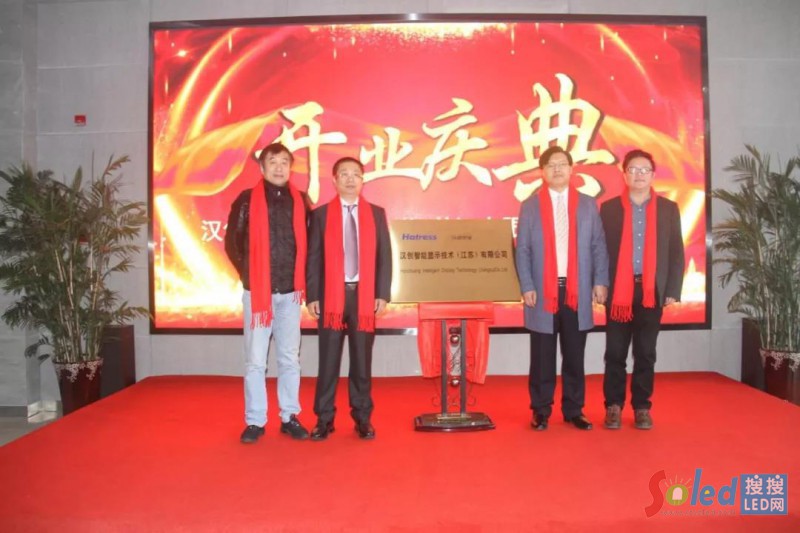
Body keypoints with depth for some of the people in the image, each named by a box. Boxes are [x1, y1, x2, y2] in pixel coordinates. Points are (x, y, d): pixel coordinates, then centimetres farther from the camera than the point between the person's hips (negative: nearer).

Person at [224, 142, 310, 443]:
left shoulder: (300, 201, 7)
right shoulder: (247, 200, 1)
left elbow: (309, 241, 13)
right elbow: (232, 241, 4)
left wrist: (302, 277, 6)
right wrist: (246, 272, 0)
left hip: (290, 292, 2)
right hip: (257, 291, -2)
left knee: (290, 358, 8)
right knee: (255, 360, 2)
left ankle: (290, 417, 19)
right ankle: (255, 421, 12)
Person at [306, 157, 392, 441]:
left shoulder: (376, 213, 8)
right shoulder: (321, 214, 5)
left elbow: (384, 255, 5)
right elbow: (313, 257, 1)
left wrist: (382, 294, -3)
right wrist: (312, 296, -6)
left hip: (364, 295, 1)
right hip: (331, 295, -1)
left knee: (362, 360, 7)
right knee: (328, 360, 4)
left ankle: (362, 418, 18)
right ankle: (324, 418, 15)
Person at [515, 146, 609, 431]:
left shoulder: (587, 204, 9)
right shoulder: (530, 206, 5)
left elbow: (598, 246, 6)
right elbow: (522, 251, 1)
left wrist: (600, 281, -4)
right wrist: (527, 287, -7)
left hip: (578, 291, 1)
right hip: (544, 292, -1)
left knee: (574, 356, 8)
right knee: (542, 357, 5)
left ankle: (573, 410, 20)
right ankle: (541, 411, 16)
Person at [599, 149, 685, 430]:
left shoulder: (668, 208, 8)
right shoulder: (609, 208, 4)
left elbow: (676, 253, 6)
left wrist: (673, 290, -1)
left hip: (653, 290, 1)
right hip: (618, 290, -1)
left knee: (645, 353, 8)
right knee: (615, 352, 4)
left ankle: (642, 407, 19)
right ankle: (613, 406, 15)